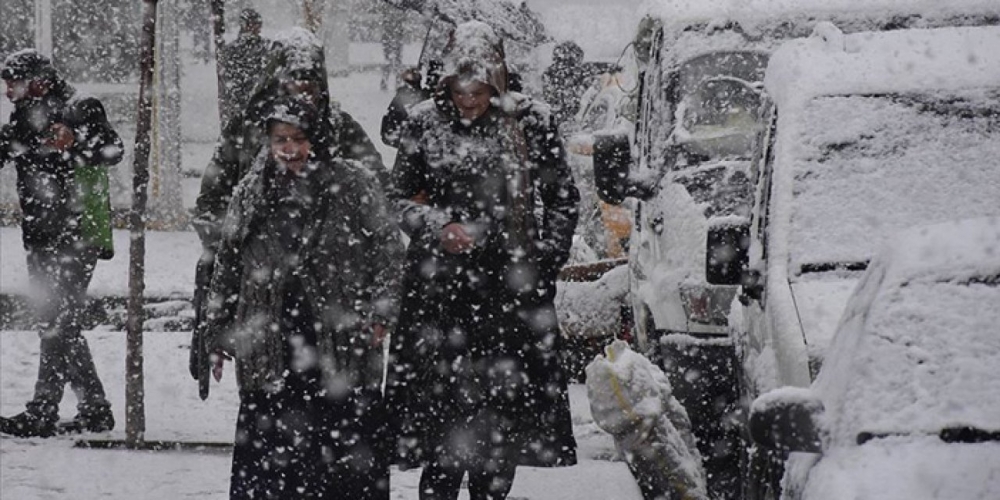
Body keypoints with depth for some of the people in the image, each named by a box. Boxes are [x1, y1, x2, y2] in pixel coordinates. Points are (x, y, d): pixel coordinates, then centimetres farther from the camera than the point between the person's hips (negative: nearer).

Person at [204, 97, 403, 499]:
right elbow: (227, 268, 15)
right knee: (265, 450, 1)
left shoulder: (352, 186, 1)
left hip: (342, 344, -2)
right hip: (270, 353, 2)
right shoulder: (253, 195, 10)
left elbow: (387, 249, 2)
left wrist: (380, 312, -9)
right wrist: (219, 336, 13)